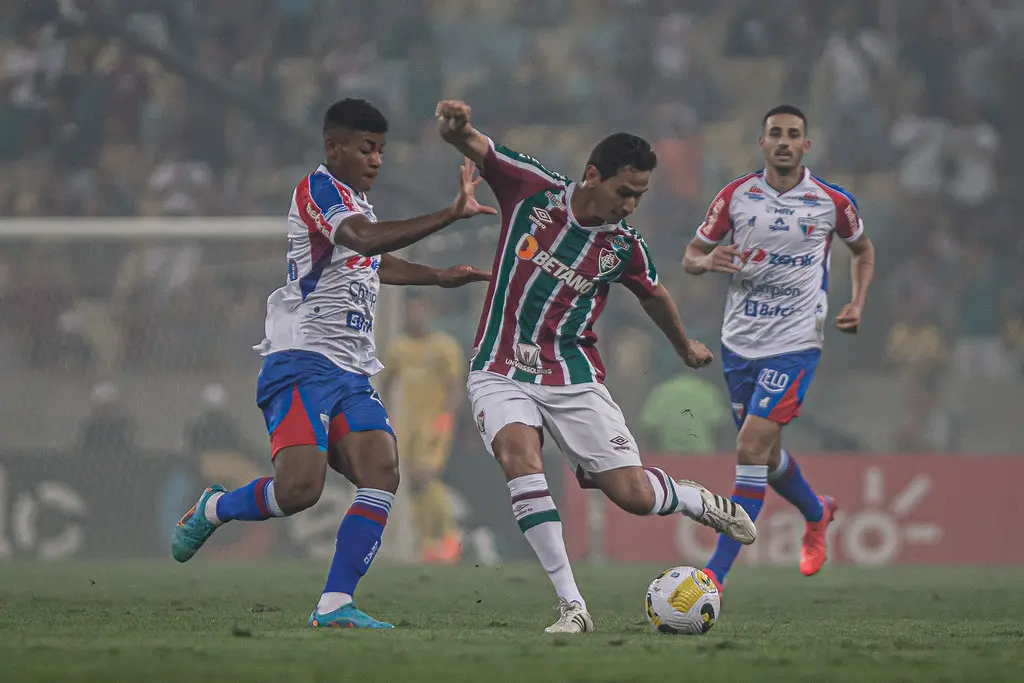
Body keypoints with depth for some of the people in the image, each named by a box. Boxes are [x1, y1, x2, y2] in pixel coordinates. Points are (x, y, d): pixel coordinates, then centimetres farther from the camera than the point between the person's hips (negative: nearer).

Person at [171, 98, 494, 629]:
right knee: (300, 487, -22)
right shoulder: (320, 188, -8)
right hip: (302, 363, -9)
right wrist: (451, 214, -33)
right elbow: (362, 239, -29)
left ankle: (334, 605, -13)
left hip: (351, 373, 9)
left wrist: (439, 277, 41)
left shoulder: (357, 201, 22)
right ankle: (212, 510, 8)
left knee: (381, 474, -13)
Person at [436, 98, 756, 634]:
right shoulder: (532, 191, -7)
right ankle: (572, 605, -26)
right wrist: (454, 123, -37)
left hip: (573, 379, 1)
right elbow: (468, 143, -13)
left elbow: (654, 296, 20)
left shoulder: (624, 247, -1)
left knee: (634, 496, -7)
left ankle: (700, 501, 31)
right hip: (501, 373, -1)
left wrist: (685, 346, 35)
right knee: (518, 455, -30)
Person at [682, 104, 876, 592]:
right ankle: (816, 512, 47)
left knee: (751, 447, -16)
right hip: (739, 341, 4)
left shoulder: (832, 202, -3)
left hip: (794, 343, -4)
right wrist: (708, 262, -17)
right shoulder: (736, 195, 1)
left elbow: (863, 249, 16)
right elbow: (690, 256, 7)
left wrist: (857, 304, 1)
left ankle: (717, 571, -13)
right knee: (764, 453, 15)